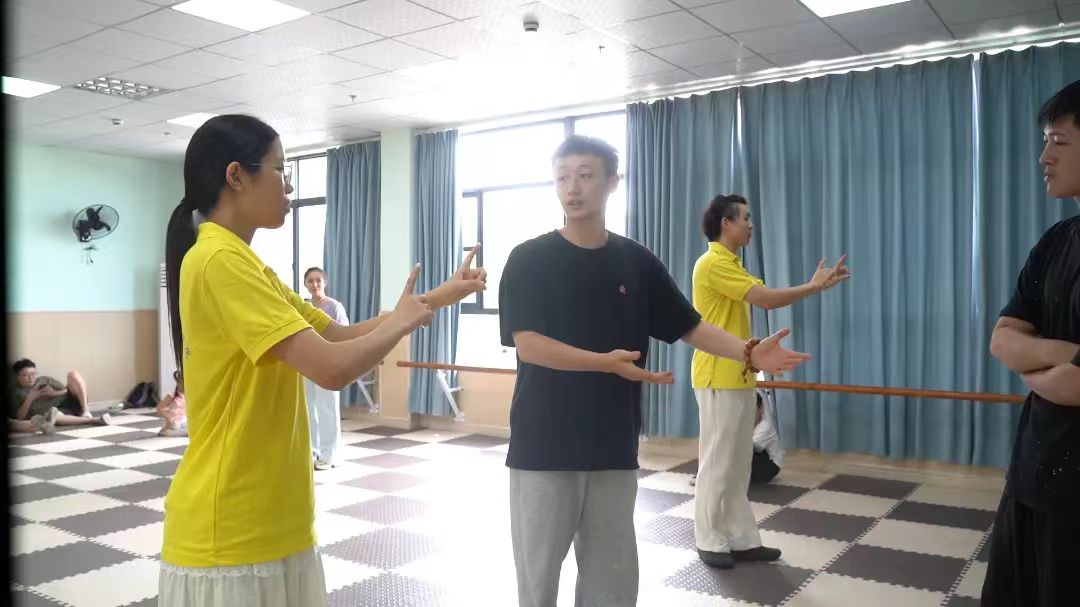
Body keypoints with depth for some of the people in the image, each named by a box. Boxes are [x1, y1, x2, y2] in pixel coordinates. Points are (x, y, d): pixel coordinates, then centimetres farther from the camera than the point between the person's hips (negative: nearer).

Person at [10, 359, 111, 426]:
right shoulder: (16, 394, 10)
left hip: (69, 401, 4)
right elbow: (19, 418, -2)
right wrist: (30, 399, -11)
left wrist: (54, 393, -4)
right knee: (52, 414, -42)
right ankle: (93, 420, -51)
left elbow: (66, 390, 16)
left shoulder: (44, 380, 20)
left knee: (73, 374, -15)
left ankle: (85, 411, -27)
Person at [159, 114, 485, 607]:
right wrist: (402, 320, -8)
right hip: (228, 539, -9)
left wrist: (436, 299, 10)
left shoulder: (244, 264, 13)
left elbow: (340, 336, 13)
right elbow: (333, 367, -27)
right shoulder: (220, 261, -20)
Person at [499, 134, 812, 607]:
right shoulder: (529, 259, -5)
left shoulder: (637, 261, 6)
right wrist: (605, 363, -27)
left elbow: (689, 327, 7)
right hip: (543, 447, -3)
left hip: (614, 447, 3)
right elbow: (527, 344, -15)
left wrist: (748, 352, -9)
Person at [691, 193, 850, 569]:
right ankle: (710, 542, 10)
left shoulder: (730, 263, 16)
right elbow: (766, 299, -19)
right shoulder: (713, 263, -16)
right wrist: (815, 286, -9)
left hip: (738, 377, 10)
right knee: (717, 463, -1)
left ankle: (742, 539, 20)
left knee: (738, 465, 12)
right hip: (719, 379, -10)